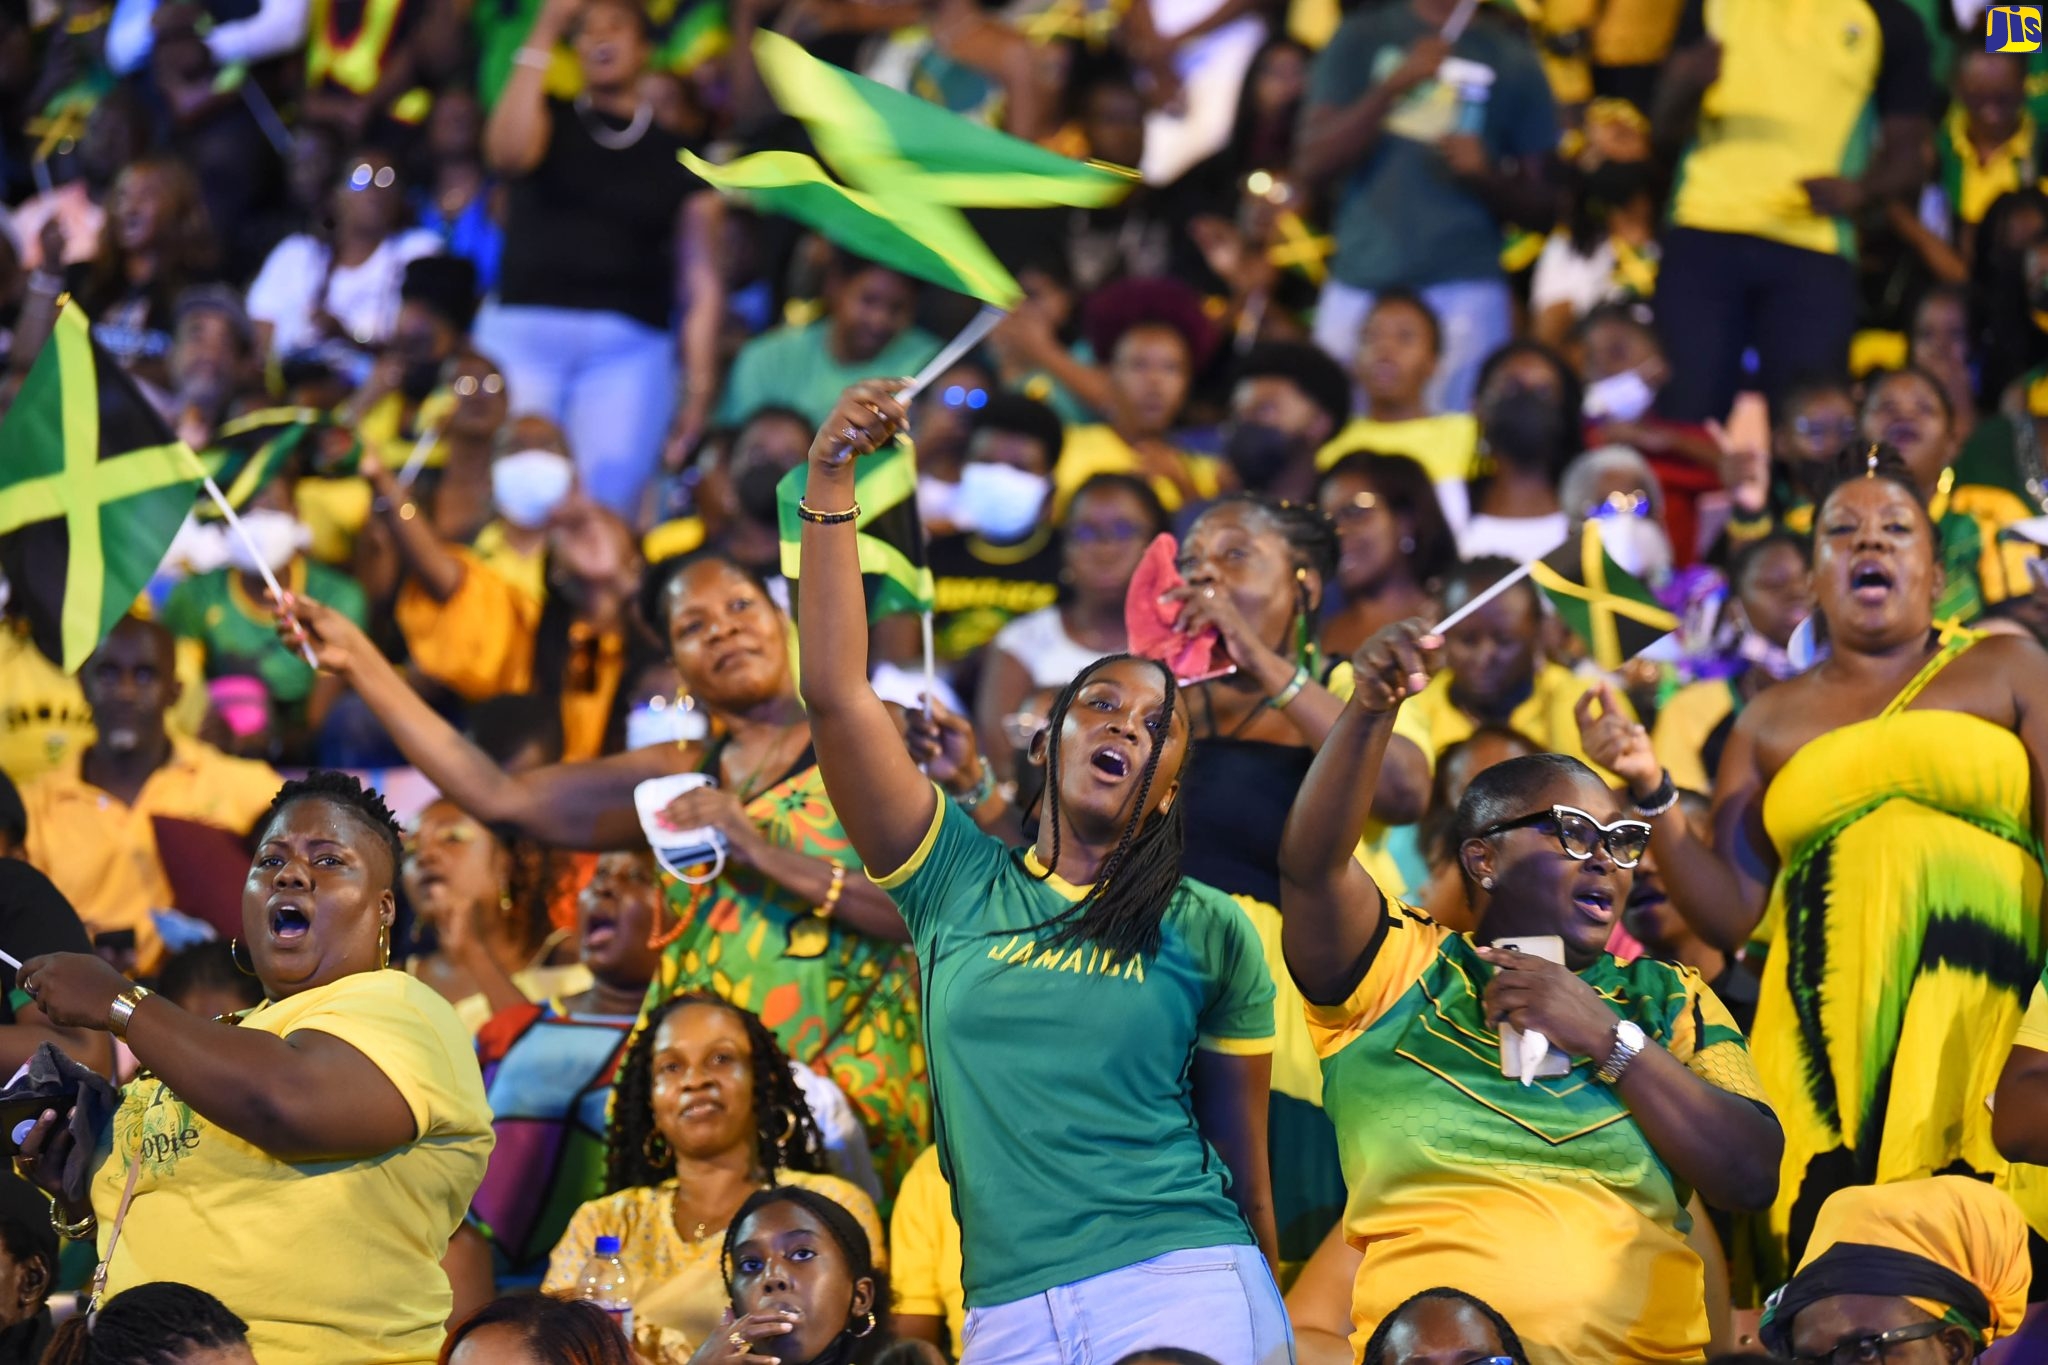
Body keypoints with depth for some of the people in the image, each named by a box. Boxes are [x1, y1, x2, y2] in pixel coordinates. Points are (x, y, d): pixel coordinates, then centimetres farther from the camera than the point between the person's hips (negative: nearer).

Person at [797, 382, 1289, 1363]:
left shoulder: (1209, 933, 10)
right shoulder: (959, 884, 12)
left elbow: (1242, 1162, 12)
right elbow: (836, 695, 4)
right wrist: (828, 489, -2)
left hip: (1183, 1284, -2)